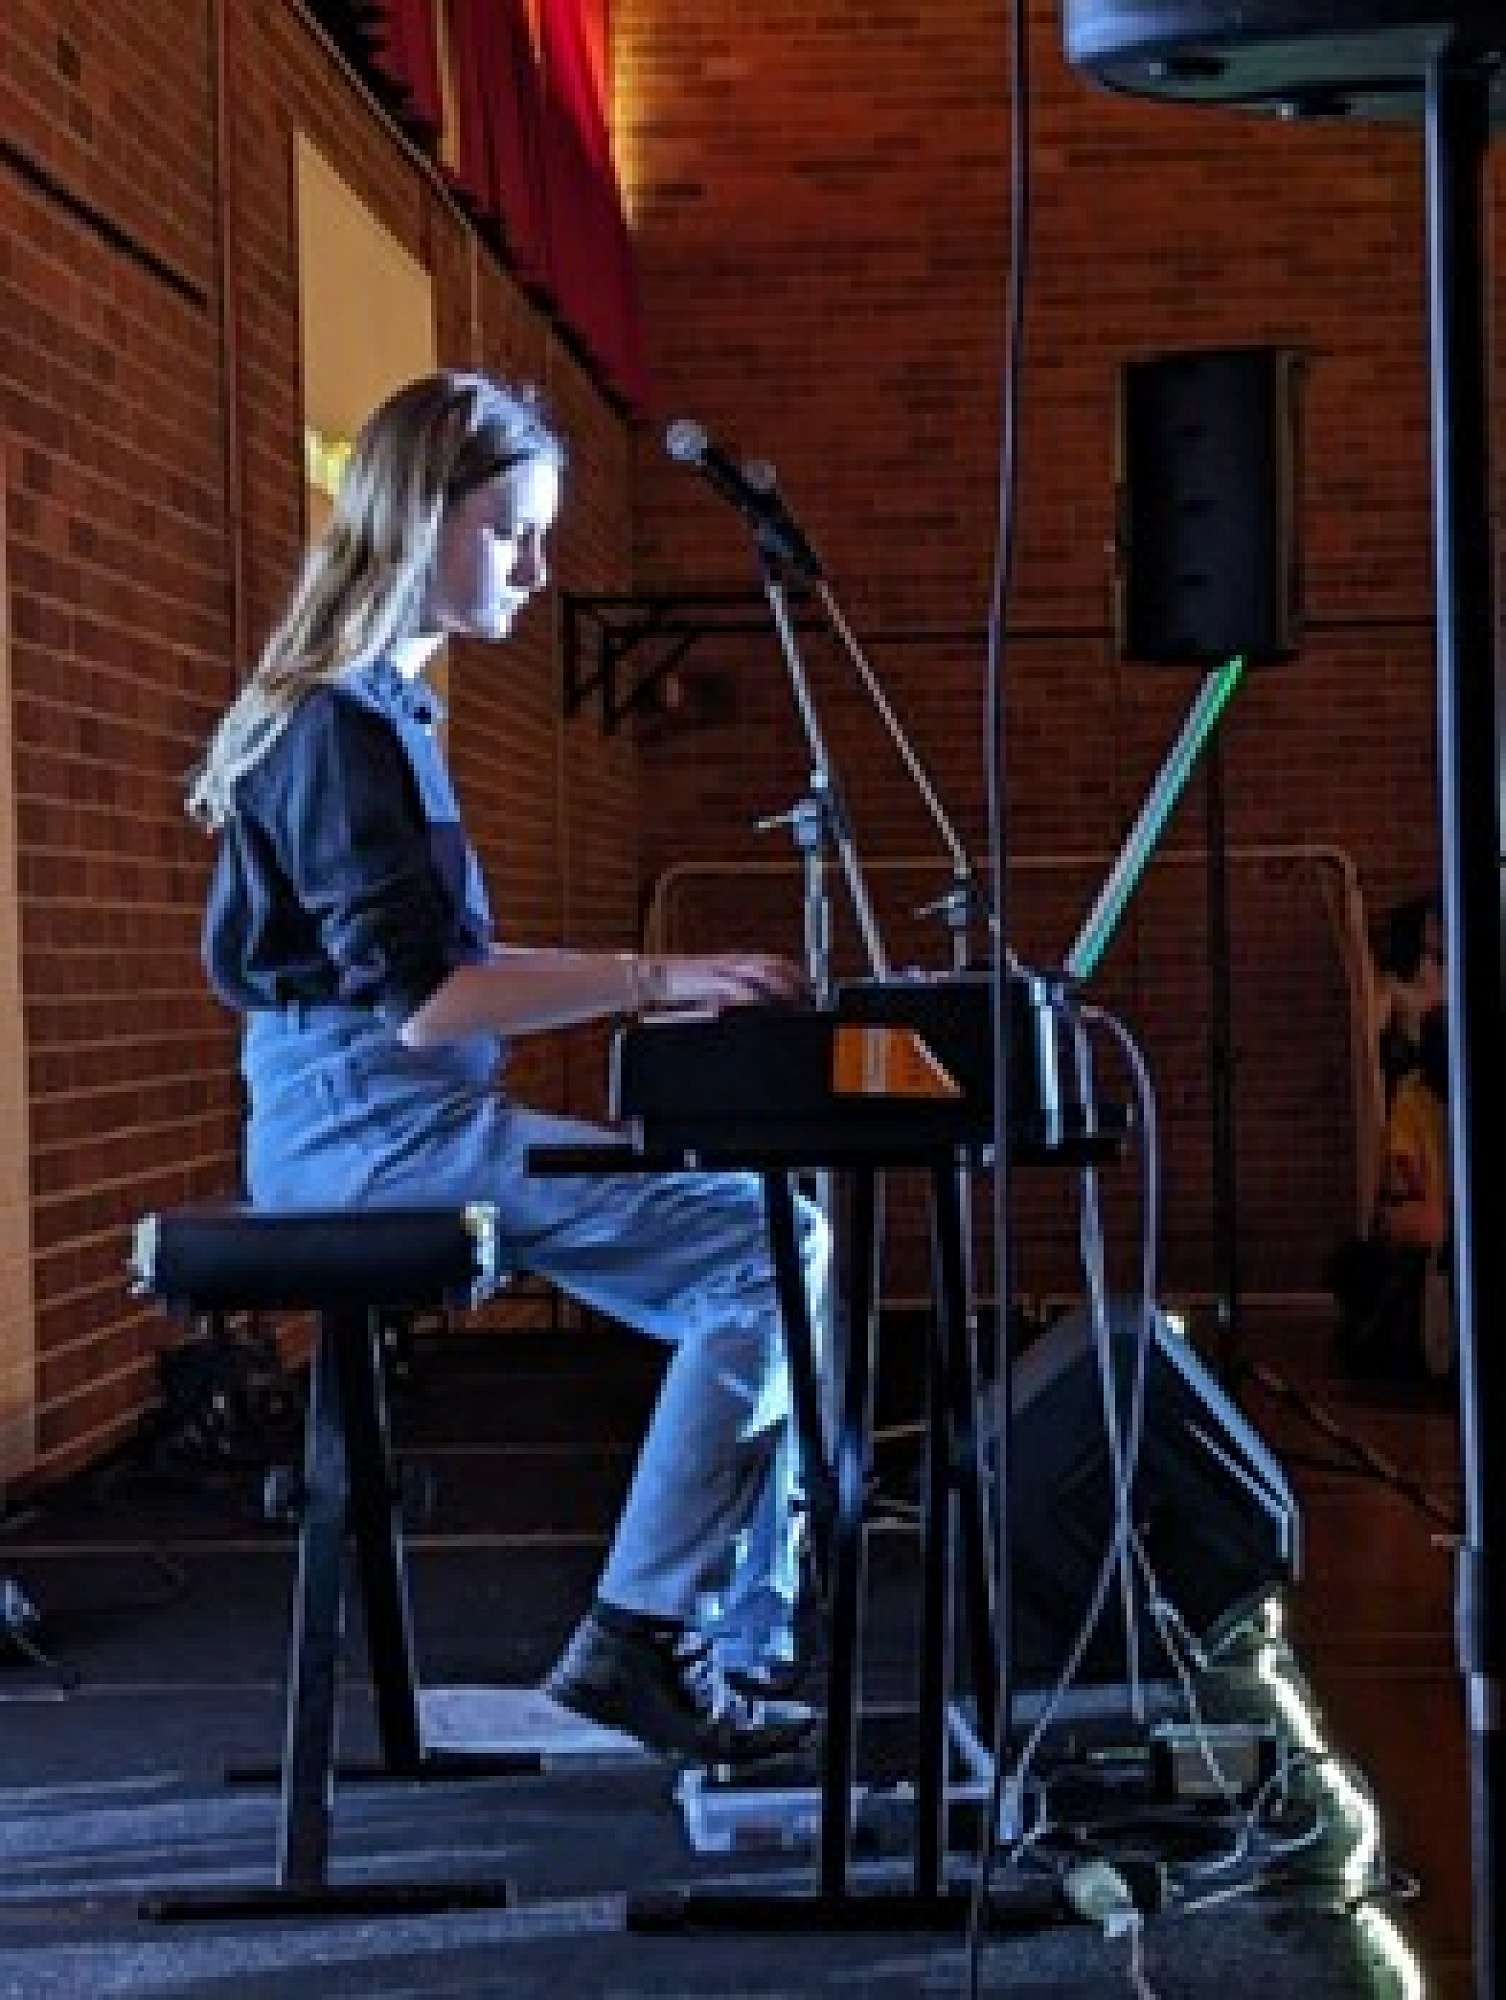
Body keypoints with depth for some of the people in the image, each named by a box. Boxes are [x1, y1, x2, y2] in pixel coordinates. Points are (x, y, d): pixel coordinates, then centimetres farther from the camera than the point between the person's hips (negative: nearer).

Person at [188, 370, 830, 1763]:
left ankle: (746, 1656, 4)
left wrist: (648, 988, 11)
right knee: (775, 1247, -16)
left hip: (400, 1117, 10)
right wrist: (650, 979, -21)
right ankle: (640, 1638, -11)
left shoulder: (380, 709, 16)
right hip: (366, 1123, -10)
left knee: (756, 1270, 5)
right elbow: (415, 1001, -20)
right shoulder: (343, 723, -14)